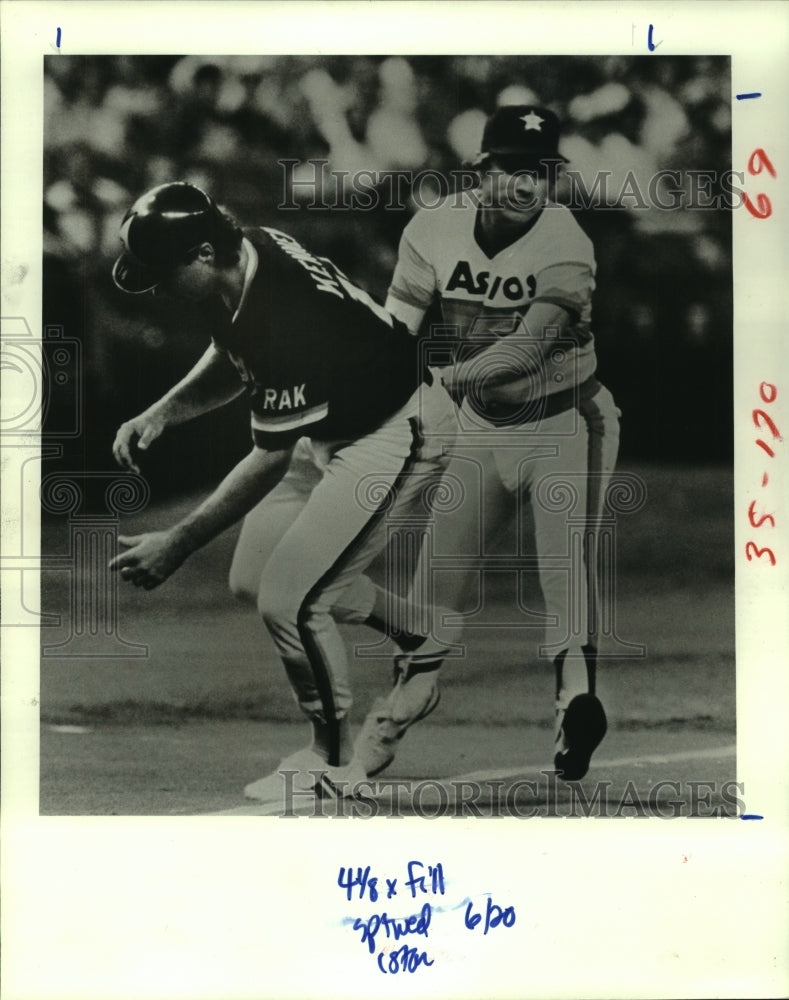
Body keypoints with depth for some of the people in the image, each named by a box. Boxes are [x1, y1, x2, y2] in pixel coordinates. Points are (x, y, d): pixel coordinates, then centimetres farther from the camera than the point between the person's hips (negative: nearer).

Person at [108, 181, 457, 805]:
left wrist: (179, 543, -24)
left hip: (397, 435, -10)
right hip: (335, 428, 10)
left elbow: (271, 460, -27)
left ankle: (334, 761, 8)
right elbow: (233, 362, 12)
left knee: (290, 599, -13)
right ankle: (420, 640, 30)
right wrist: (160, 415, -2)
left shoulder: (280, 323, -35)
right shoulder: (252, 249, -8)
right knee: (255, 577, 12)